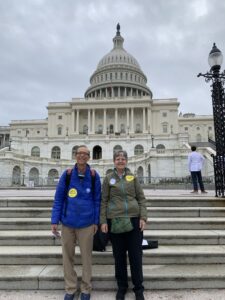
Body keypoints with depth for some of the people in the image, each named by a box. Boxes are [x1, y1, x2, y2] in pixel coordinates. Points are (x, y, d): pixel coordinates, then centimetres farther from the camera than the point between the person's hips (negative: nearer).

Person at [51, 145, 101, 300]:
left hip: (86, 223, -1)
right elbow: (58, 198, -1)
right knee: (67, 256, 13)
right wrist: (55, 220, -5)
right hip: (67, 222, 1)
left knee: (86, 256, 11)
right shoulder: (67, 174, -5)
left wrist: (96, 221, 0)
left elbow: (97, 200, 0)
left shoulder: (94, 175, -6)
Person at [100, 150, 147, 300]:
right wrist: (103, 221, -3)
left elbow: (141, 198, 5)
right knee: (119, 255, 11)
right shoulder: (109, 178, 3)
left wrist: (143, 217, -4)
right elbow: (104, 201, 3)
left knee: (136, 255, 7)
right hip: (115, 220, 0)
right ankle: (122, 287, 30)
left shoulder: (133, 177, 5)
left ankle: (138, 288, 26)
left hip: (134, 219, 1)